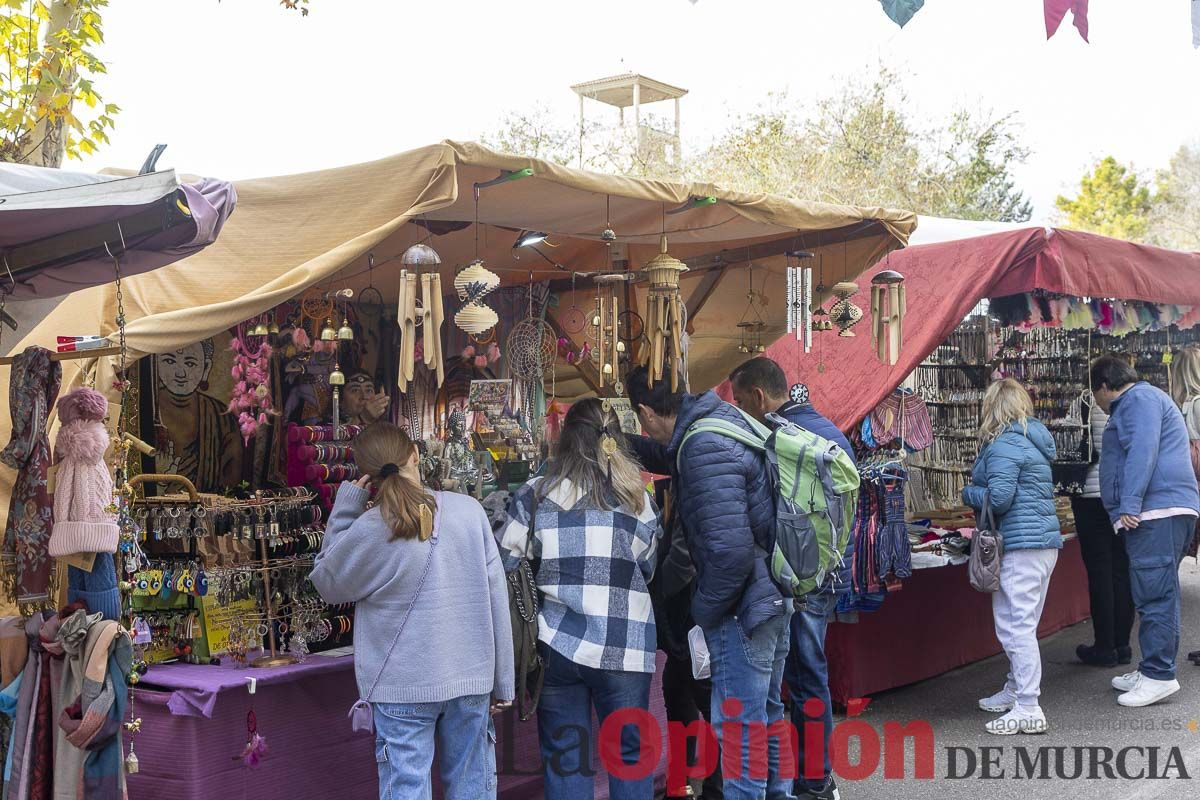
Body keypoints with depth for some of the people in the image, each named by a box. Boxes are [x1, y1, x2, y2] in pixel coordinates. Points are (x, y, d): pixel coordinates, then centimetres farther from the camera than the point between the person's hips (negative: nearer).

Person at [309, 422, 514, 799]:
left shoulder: (366, 532, -12)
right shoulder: (469, 510, -4)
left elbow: (327, 583, 7)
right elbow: (496, 598, 0)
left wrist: (346, 505, 3)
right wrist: (502, 681, 9)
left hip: (403, 686, -3)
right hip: (471, 680, 3)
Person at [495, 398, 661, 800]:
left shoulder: (536, 495, -2)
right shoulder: (638, 499, 4)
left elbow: (504, 565, 0)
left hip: (559, 644, -1)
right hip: (625, 647, 1)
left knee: (565, 757, 8)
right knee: (630, 755, 11)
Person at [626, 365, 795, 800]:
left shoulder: (704, 449, -23)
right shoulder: (726, 421, 7)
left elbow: (730, 549, -29)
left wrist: (704, 608, -14)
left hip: (742, 610, -10)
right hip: (774, 599, 10)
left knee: (739, 728, 0)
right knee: (767, 714, 23)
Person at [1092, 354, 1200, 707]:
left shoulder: (1138, 399, -5)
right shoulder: (1141, 400, 28)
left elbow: (1142, 452, -18)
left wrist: (1129, 505, -22)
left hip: (1157, 511, -11)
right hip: (1168, 510, 11)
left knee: (1154, 596, -10)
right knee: (1154, 595, 12)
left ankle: (1159, 676, -9)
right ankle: (1152, 671, 18)